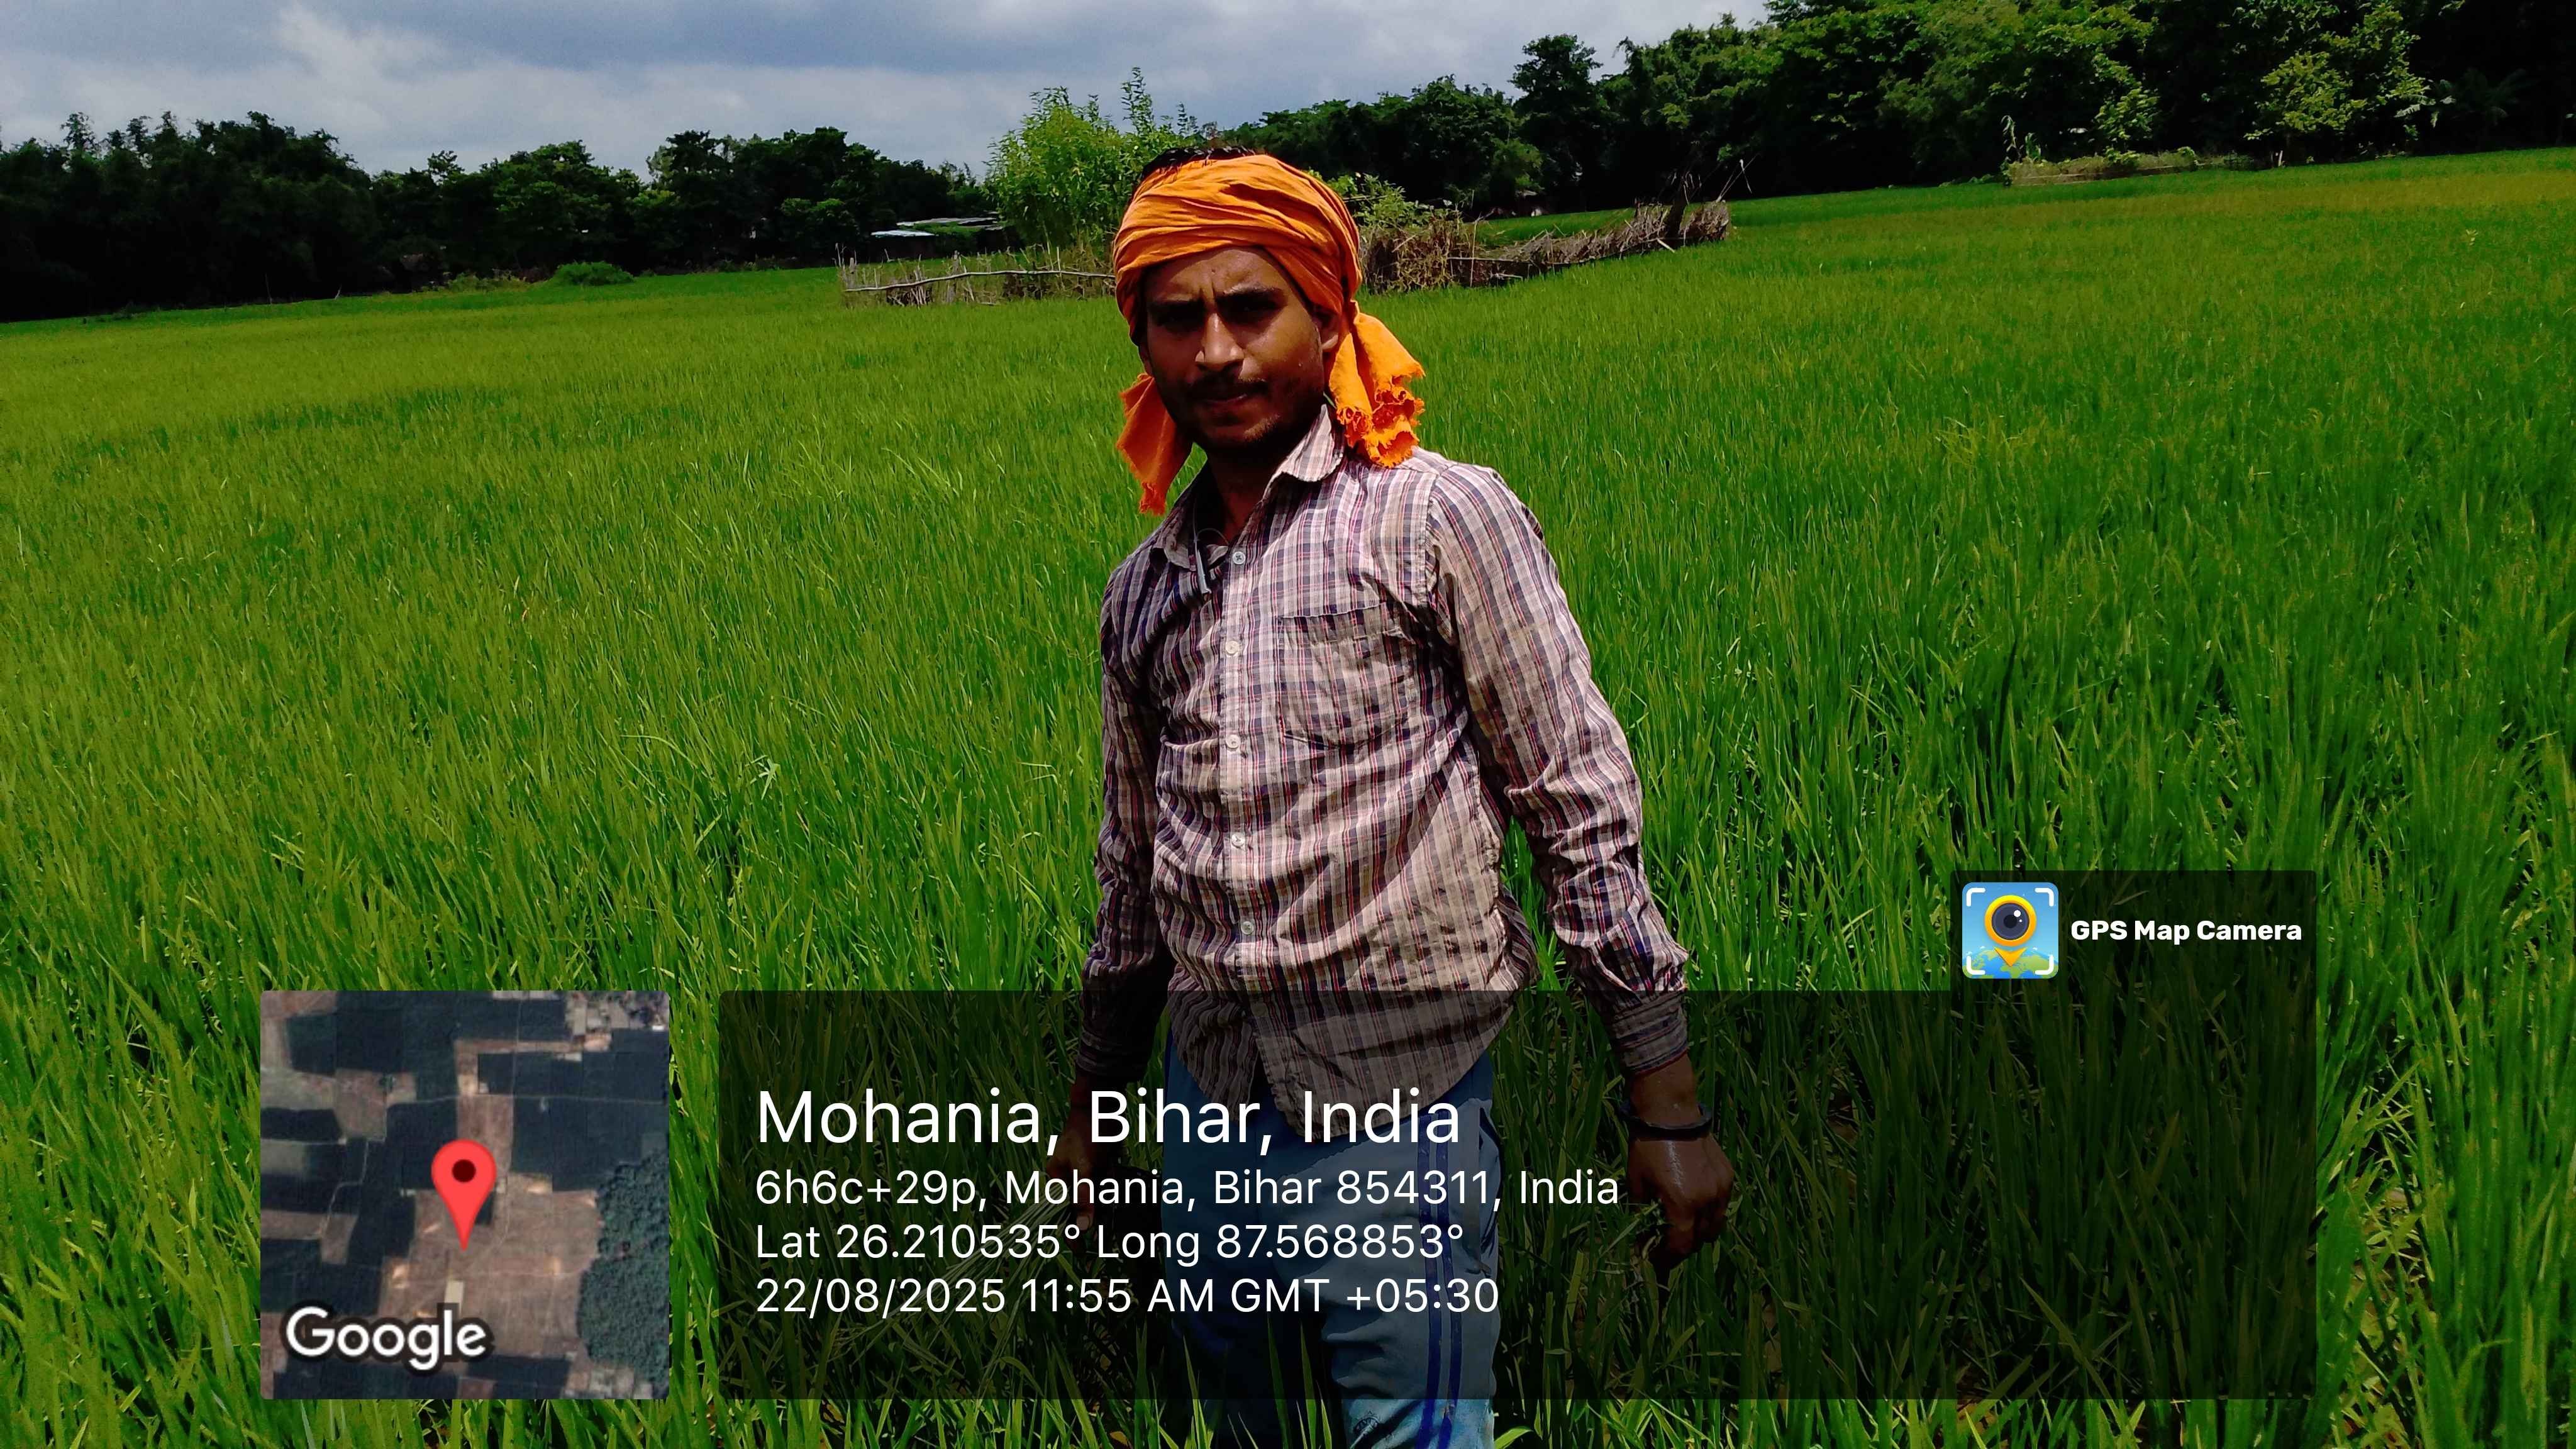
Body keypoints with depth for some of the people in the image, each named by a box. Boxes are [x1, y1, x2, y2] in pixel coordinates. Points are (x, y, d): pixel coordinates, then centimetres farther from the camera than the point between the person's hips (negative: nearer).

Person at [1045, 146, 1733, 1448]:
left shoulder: (1440, 518, -6)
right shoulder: (1143, 590, 10)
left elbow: (1583, 808, -7)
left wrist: (1667, 1107, -9)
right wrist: (1092, 1100, 23)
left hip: (1398, 1100, -5)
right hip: (1207, 1100, 5)